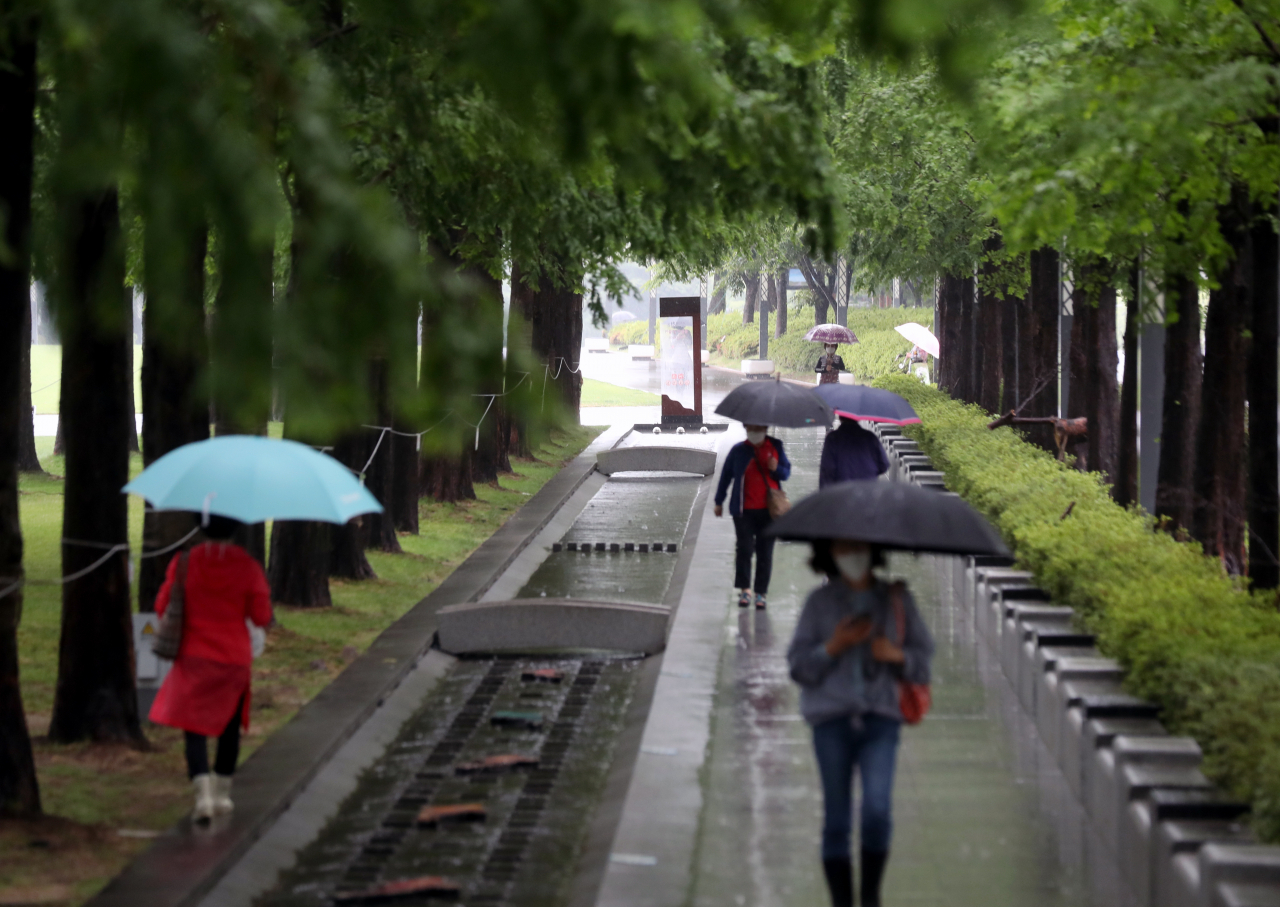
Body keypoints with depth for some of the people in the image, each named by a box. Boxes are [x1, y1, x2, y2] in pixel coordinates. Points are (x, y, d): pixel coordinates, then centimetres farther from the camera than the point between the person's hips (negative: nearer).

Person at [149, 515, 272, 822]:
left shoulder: (185, 563, -6)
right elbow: (262, 616, -5)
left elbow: (163, 607, -2)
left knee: (195, 727, -1)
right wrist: (262, 590, 13)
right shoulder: (247, 566, -7)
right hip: (234, 657, 1)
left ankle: (203, 793, -20)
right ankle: (222, 793, 23)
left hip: (194, 657, -1)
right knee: (230, 726, 17)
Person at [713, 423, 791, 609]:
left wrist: (776, 469, -11)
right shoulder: (738, 450, 4)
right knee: (744, 549, -9)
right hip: (744, 510, -1)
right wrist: (719, 502, 16)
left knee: (765, 552, 3)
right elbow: (726, 475, 13)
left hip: (769, 510, 1)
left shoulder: (775, 448, 7)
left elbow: (786, 473, 13)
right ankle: (744, 590, 0)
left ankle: (761, 593, 9)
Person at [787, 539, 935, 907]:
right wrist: (833, 647, -12)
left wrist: (898, 656, -8)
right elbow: (799, 667, 4)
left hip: (880, 717, 0)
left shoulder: (896, 599, 8)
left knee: (877, 810, -17)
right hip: (832, 718, 0)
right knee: (836, 819, 3)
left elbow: (922, 658, 12)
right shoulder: (820, 602, 5)